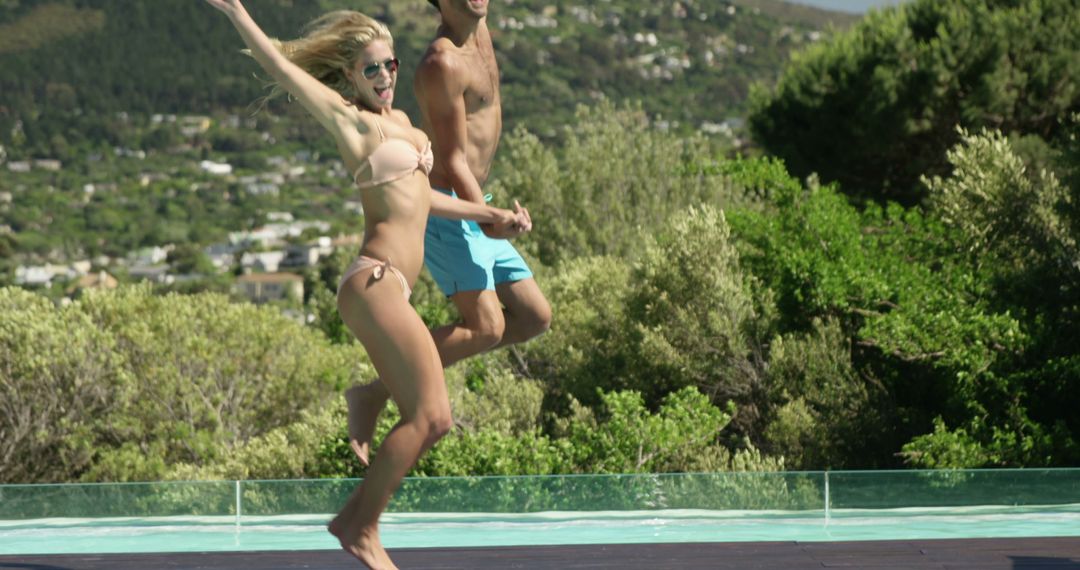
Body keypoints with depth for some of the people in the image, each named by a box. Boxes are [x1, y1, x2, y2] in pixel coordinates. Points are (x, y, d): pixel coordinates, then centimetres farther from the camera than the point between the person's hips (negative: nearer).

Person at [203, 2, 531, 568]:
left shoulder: (400, 122, 20)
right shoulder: (353, 122, -4)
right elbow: (281, 68, -10)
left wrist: (488, 216, 35)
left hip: (388, 289, 9)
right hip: (375, 282, -9)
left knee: (422, 420, 9)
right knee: (431, 415, -12)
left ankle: (354, 517, 12)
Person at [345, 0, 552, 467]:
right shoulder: (443, 64, -17)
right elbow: (454, 159, -20)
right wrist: (487, 218, -26)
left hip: (472, 210, 10)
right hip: (447, 212, -10)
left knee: (535, 317, 8)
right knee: (486, 327, -19)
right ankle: (377, 393, -12)